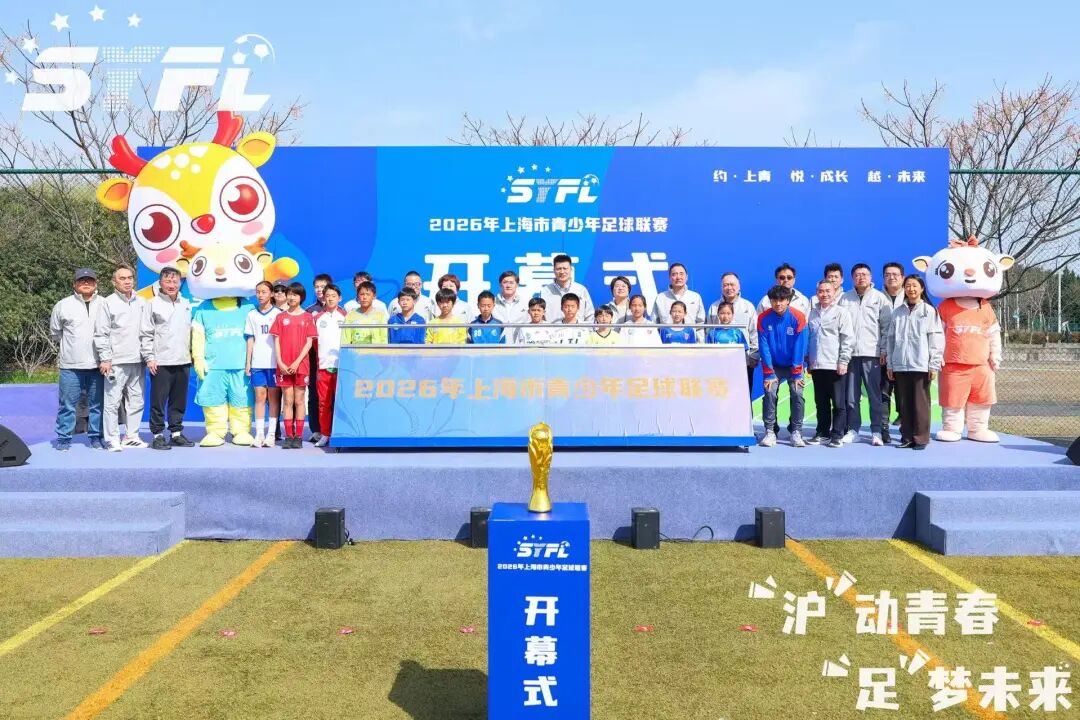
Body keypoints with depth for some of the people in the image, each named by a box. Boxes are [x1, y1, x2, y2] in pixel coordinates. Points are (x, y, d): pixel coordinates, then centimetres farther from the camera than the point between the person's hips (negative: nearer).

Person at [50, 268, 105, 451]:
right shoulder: (63, 305, 3)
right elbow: (55, 332, 16)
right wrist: (71, 346, 14)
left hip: (97, 364, 1)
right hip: (70, 365, 0)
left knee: (97, 403, 7)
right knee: (68, 403, 3)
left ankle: (96, 436, 16)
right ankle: (63, 437, 13)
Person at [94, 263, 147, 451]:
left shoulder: (141, 303, 13)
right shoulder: (109, 303, 1)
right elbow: (101, 333, -2)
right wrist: (105, 358, -8)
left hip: (137, 360, 4)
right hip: (116, 362, -4)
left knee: (136, 400, 8)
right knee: (112, 401, -4)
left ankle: (132, 436, 17)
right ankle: (112, 439, 2)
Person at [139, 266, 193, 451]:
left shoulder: (186, 304, 14)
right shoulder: (153, 304, 0)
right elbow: (146, 333, -3)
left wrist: (191, 354, 12)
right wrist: (149, 357, -8)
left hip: (183, 361, 5)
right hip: (161, 362, -5)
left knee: (179, 401, 9)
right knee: (159, 401, -1)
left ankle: (176, 433, 18)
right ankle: (158, 435, 7)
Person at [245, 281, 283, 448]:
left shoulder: (278, 314, 3)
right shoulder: (252, 315, 11)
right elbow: (250, 340, 12)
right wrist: (248, 362, 6)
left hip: (274, 362, -2)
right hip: (257, 363, 2)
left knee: (273, 397, 1)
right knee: (260, 397, 2)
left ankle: (271, 434, 4)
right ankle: (259, 433, 4)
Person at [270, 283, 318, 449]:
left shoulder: (308, 317, 5)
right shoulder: (281, 317, 9)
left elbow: (309, 342, -1)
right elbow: (276, 341, 5)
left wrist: (297, 362, -10)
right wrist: (280, 363, -7)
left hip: (301, 365, -1)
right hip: (284, 366, 1)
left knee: (299, 400, 1)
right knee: (287, 401, 2)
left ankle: (298, 437, 4)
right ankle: (288, 436, 4)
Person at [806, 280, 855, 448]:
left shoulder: (841, 312, 0)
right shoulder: (813, 313, 15)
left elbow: (848, 338, -6)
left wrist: (843, 361, -12)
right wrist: (808, 359, 14)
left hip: (835, 365, -5)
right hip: (817, 365, 5)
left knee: (839, 403, -1)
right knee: (821, 403, 11)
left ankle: (837, 435, 4)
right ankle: (822, 433, 19)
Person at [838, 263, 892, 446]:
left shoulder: (879, 298, 5)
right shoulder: (845, 299, 10)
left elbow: (886, 326, 3)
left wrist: (884, 350, -4)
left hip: (872, 354, -2)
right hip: (850, 353, 2)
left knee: (874, 395, -1)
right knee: (851, 395, 5)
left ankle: (876, 431, 4)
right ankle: (853, 429, 13)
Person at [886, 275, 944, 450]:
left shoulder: (929, 311, 2)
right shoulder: (897, 312, 12)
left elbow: (937, 339, -2)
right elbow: (891, 338, 13)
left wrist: (934, 365, -8)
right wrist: (890, 364, 9)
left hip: (921, 365, -3)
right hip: (901, 365, 3)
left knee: (920, 403, -1)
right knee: (904, 404, 7)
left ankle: (921, 438, 4)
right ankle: (907, 437, 14)